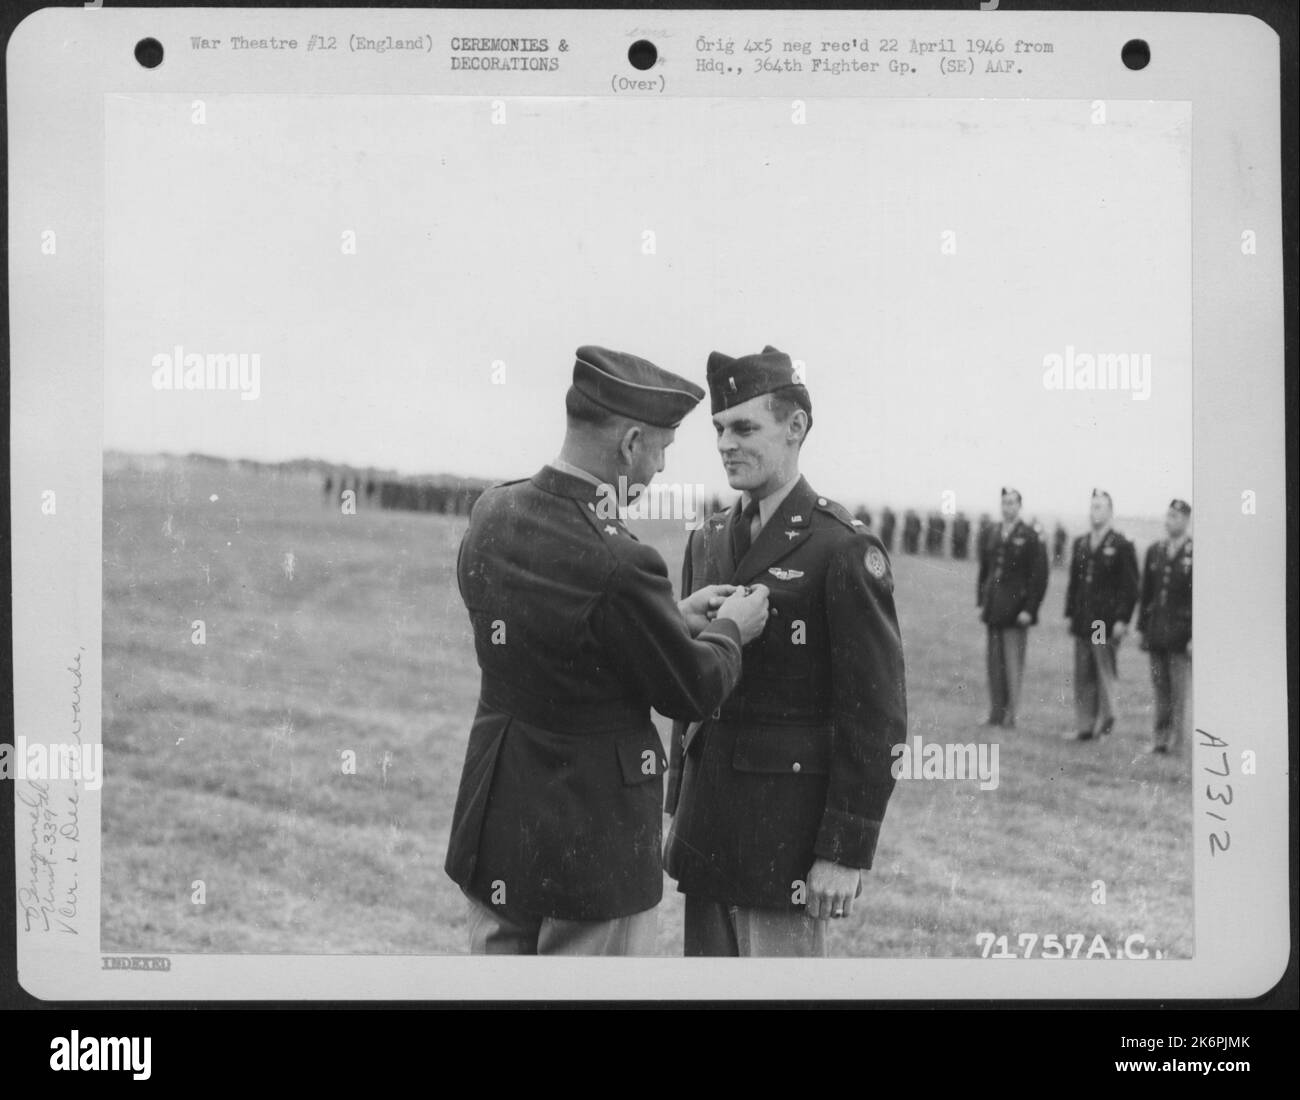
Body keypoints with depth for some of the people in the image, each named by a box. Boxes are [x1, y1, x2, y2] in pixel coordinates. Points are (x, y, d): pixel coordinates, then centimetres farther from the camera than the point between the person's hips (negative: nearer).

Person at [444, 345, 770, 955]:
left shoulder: (491, 514, -2)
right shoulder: (617, 565, -26)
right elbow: (693, 692, -12)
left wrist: (675, 618, 13)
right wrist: (729, 630, 8)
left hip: (492, 829, 7)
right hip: (593, 846, -7)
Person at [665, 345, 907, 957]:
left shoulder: (845, 551, -11)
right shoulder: (707, 542, 11)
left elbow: (877, 717, -13)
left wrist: (846, 851, -14)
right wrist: (679, 811, 15)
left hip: (786, 832, -6)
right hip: (706, 830, 7)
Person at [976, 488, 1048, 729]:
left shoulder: (1030, 537, -5)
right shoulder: (991, 534, 13)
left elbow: (1039, 576, -7)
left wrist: (1029, 609, -13)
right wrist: (981, 601, 12)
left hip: (1016, 608, -5)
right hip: (994, 608, 6)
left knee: (1013, 663, -5)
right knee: (994, 662, 7)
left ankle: (1011, 715, -2)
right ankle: (996, 713, 11)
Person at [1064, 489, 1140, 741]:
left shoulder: (1122, 547, -4)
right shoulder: (1080, 544, 15)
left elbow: (1130, 587, -6)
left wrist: (1122, 620, -12)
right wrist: (1070, 613, 12)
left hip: (1107, 623, -5)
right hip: (1082, 622, 6)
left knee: (1105, 673, -1)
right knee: (1082, 676, 5)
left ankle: (1105, 721, 10)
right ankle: (1084, 726, 10)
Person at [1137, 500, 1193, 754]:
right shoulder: (1154, 551, 10)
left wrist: (1195, 637, -12)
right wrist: (1142, 628, 12)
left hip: (1181, 634, -5)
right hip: (1156, 632, 5)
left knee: (1179, 690, 0)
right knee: (1160, 688, 8)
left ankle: (1176, 740, 5)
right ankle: (1160, 738, 13)